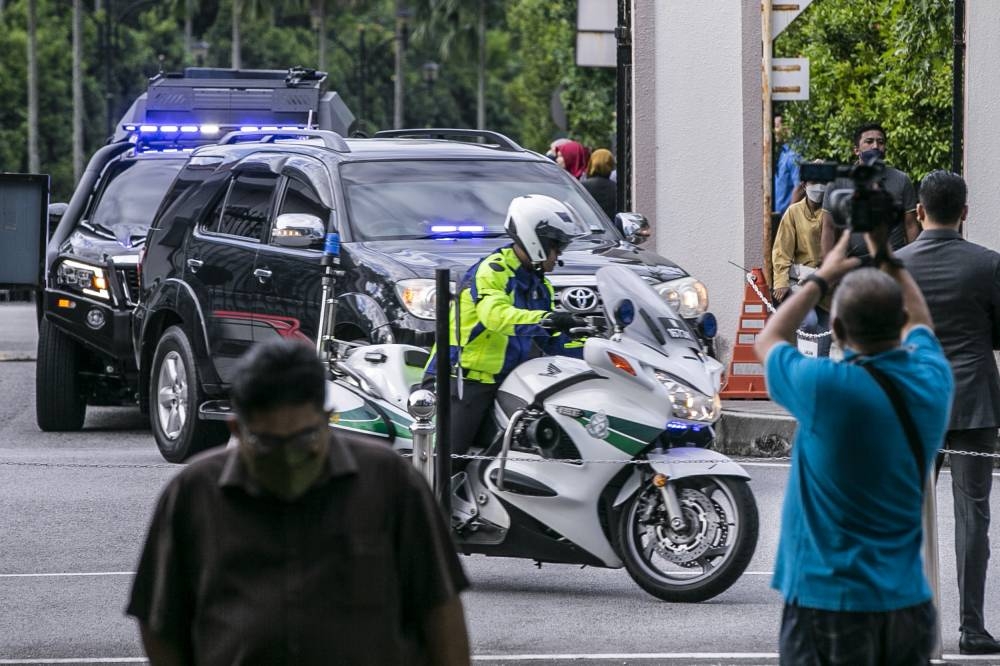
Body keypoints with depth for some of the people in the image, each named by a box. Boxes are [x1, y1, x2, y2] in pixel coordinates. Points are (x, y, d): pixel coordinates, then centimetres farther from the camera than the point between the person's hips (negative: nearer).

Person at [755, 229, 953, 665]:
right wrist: (888, 258, 25)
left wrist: (822, 278, 13)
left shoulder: (826, 388, -18)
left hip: (830, 601, -5)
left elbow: (767, 343, 5)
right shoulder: (932, 380, -4)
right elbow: (918, 321, 23)